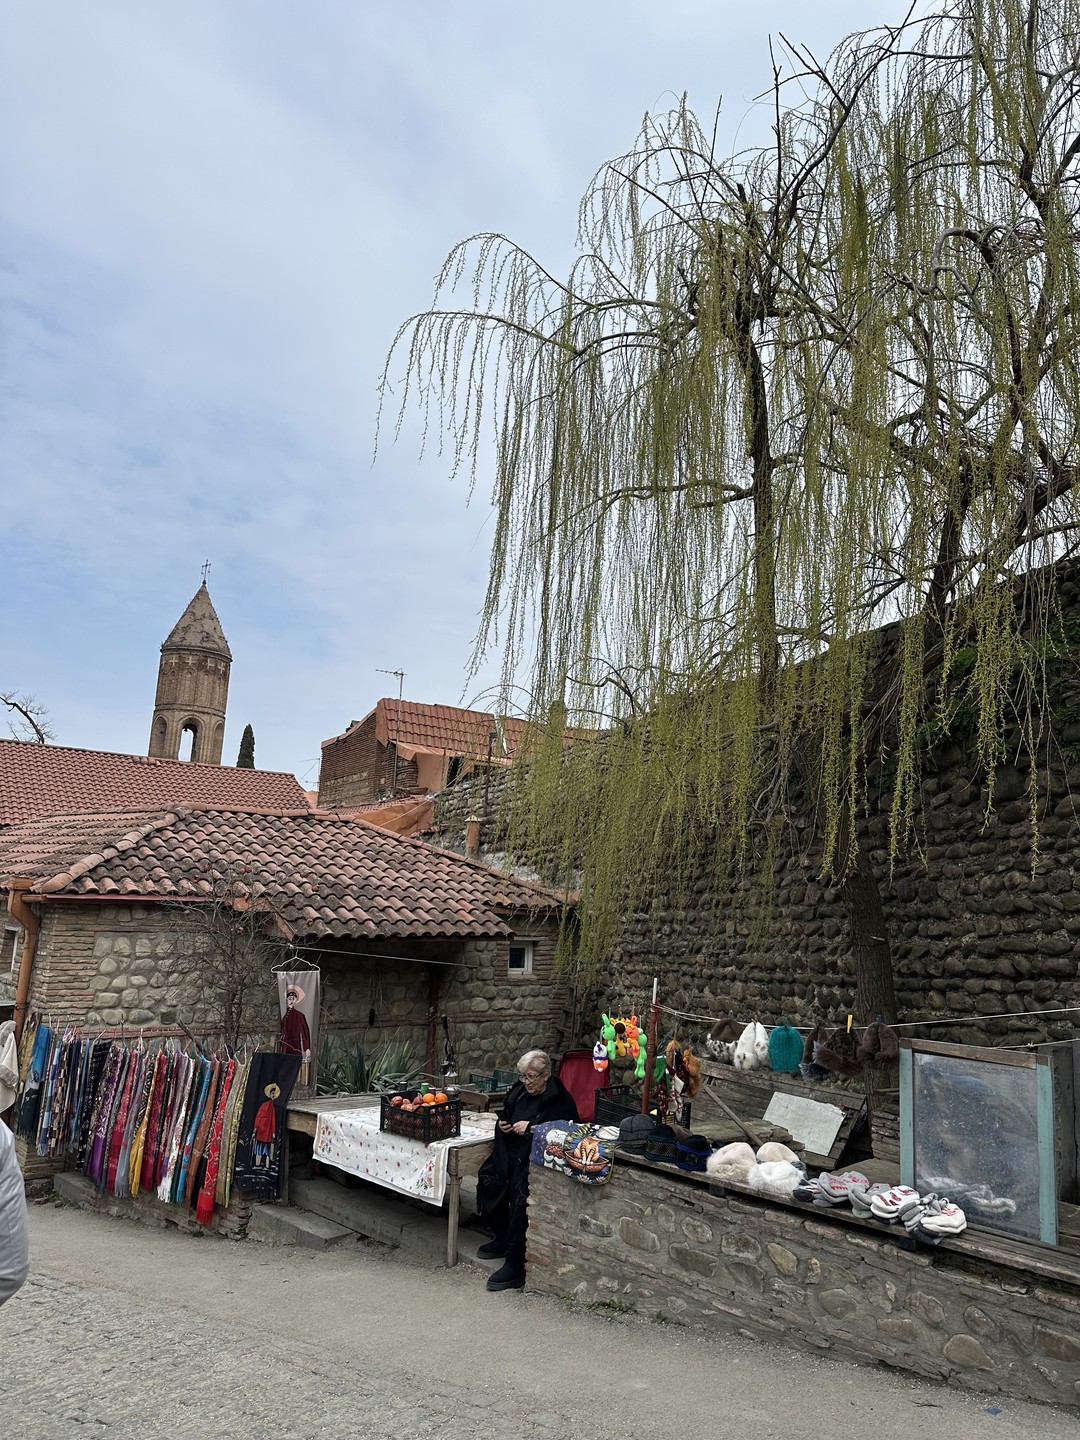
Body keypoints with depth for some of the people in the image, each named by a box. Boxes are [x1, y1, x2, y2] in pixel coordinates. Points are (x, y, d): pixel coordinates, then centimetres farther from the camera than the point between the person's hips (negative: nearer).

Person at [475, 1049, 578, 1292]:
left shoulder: (560, 1099, -5)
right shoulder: (519, 1091, 16)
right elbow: (506, 1113, 32)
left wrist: (530, 1126, -19)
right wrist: (503, 1123, 8)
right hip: (511, 1151, 7)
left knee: (521, 1194, -28)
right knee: (487, 1178, -15)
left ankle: (515, 1263, -22)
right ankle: (501, 1237, 7)